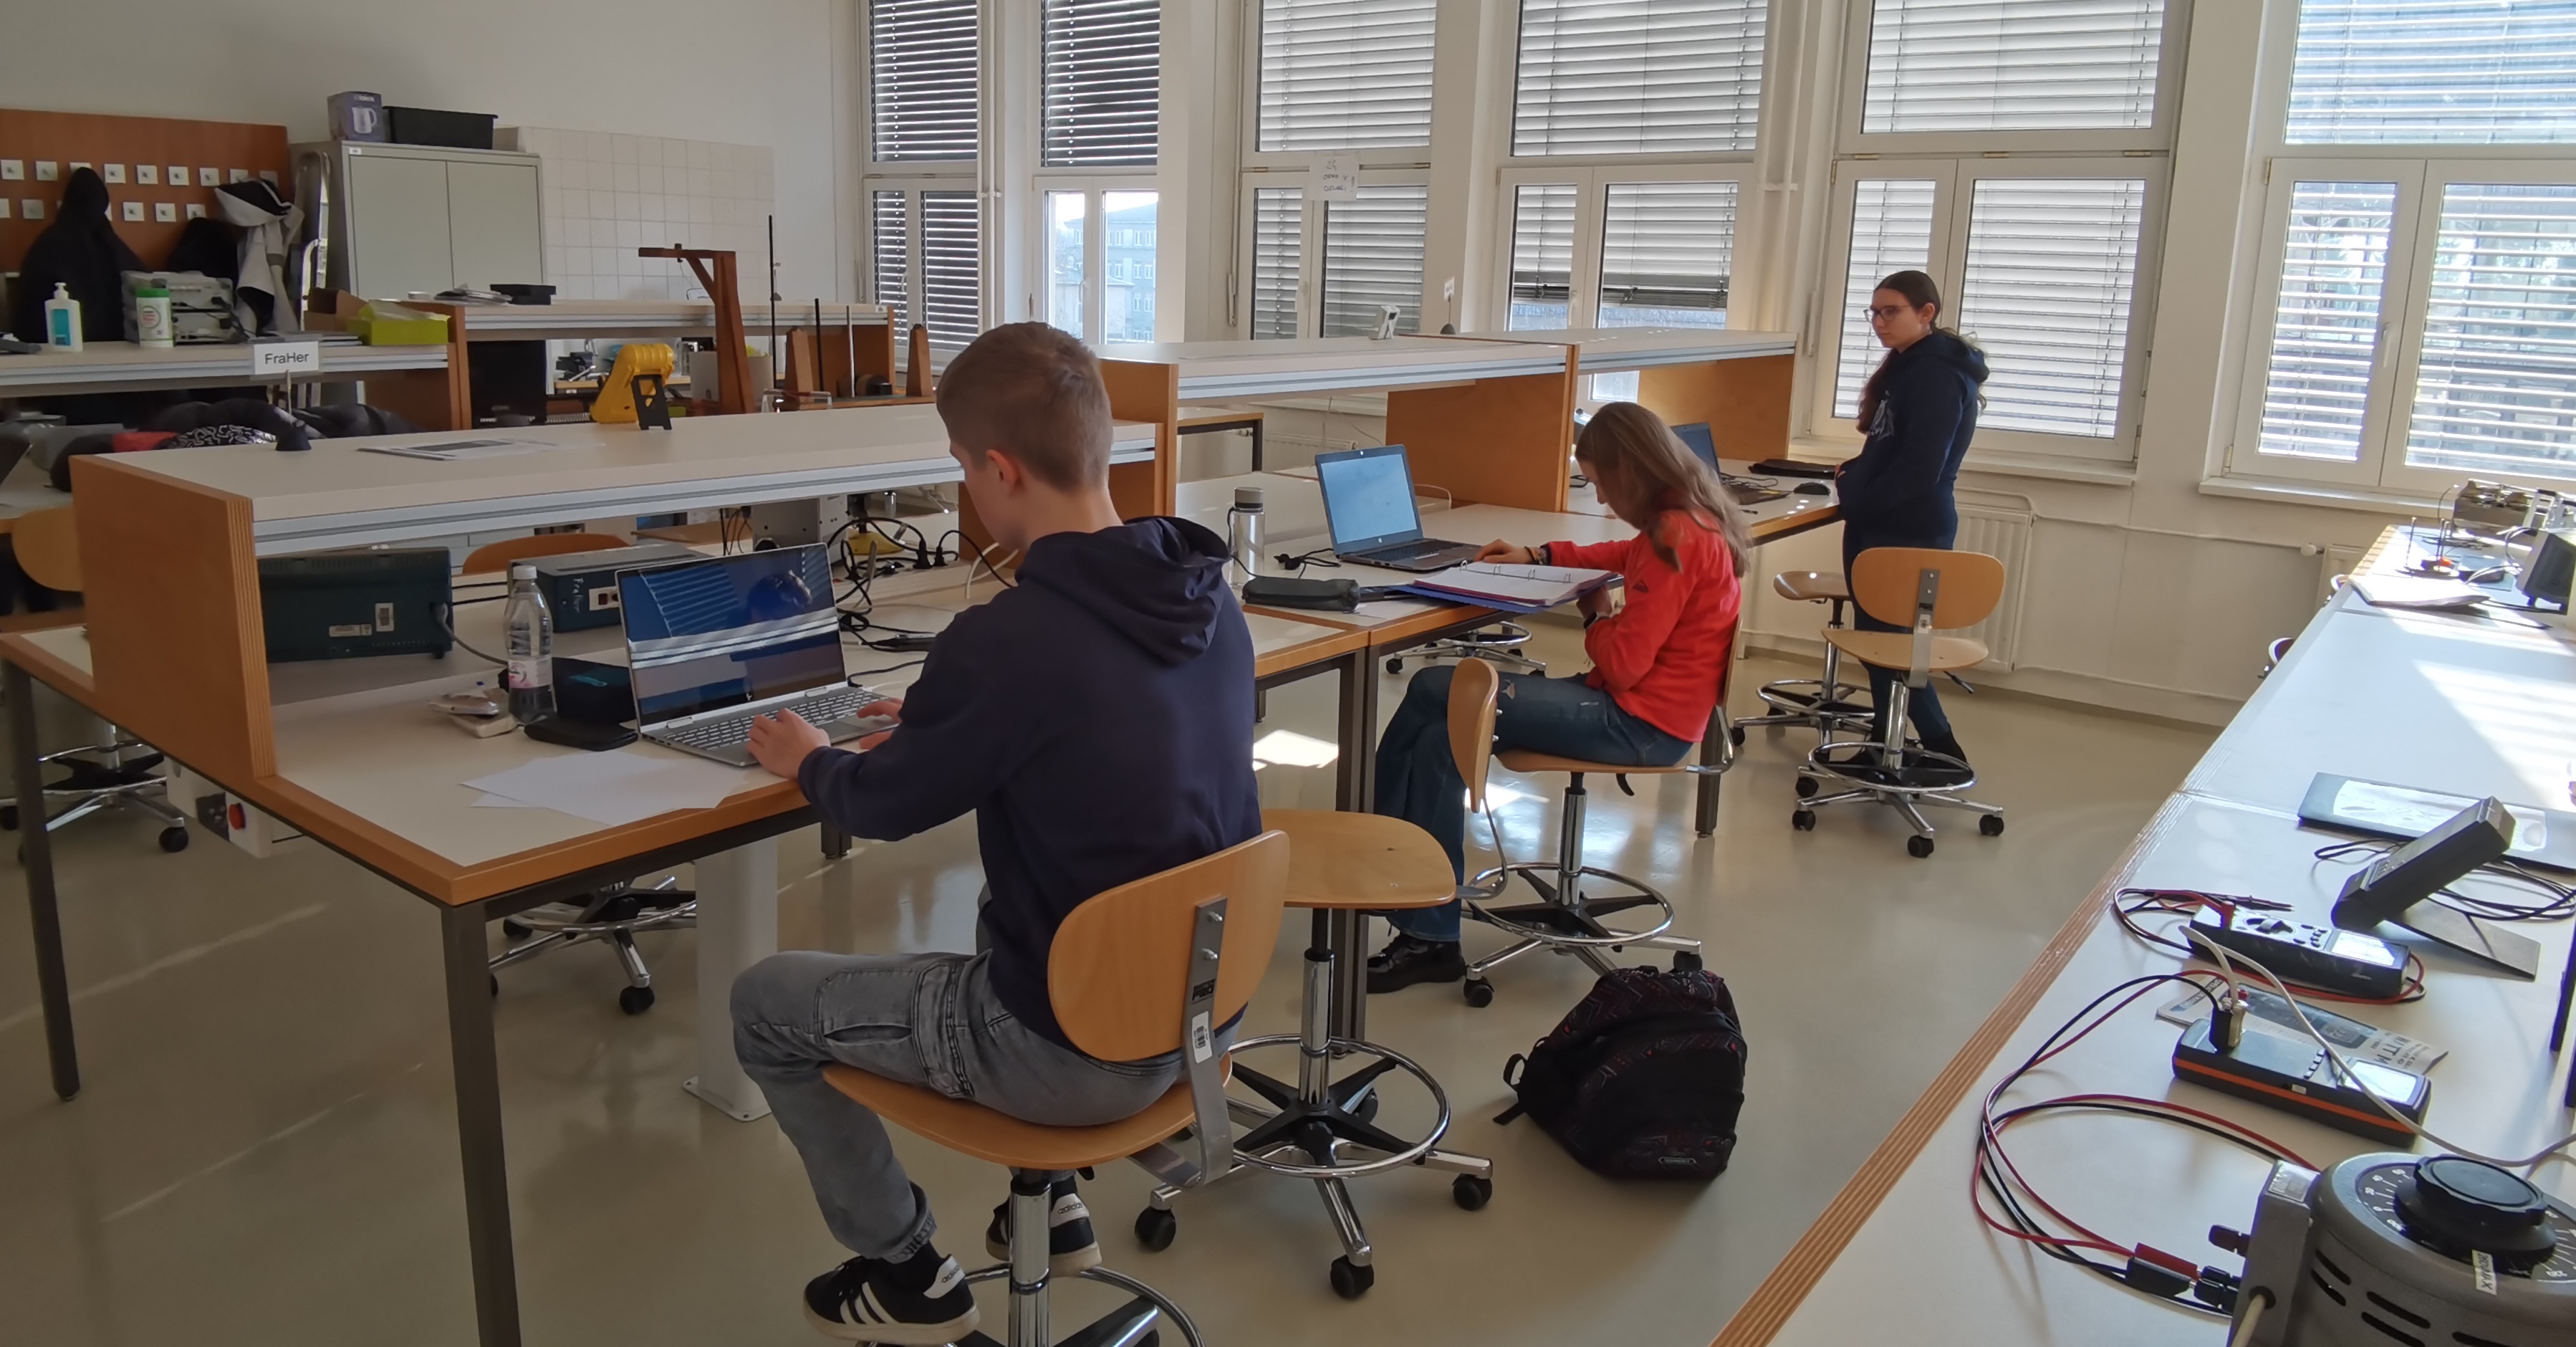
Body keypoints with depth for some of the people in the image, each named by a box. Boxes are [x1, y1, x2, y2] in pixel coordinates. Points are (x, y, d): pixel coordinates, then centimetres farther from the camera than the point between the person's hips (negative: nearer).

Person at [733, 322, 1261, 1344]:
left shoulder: (1006, 641, -26)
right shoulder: (1206, 597, -3)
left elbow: (882, 807, -8)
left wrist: (810, 761, 13)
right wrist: (937, 722, 22)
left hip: (1081, 1050, -7)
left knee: (763, 1004, 13)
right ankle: (1051, 1198, 38)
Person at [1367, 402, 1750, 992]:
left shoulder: (1676, 538, -20)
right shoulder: (1689, 518, 9)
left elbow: (1623, 663, -21)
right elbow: (1627, 556, 33)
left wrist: (1596, 616, -1)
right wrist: (1540, 557, 23)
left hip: (1640, 723, -10)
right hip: (1639, 705, 10)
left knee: (1435, 694, -14)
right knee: (1441, 736, 1)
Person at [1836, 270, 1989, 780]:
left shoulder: (1938, 374, -16)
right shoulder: (1907, 367, 15)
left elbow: (1920, 468, -22)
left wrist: (1859, 497, -14)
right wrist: (1857, 473, 10)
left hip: (1908, 530, -10)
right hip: (1882, 525, 10)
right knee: (1876, 634, 13)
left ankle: (1944, 754, 2)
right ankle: (1885, 743, 22)